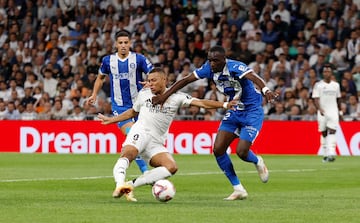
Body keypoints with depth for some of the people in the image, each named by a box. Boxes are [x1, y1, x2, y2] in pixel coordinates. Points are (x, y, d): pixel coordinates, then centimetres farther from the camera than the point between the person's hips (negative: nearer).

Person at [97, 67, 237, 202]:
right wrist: (111, 120, 33)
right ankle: (120, 185, -59)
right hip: (140, 133, -2)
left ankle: (131, 184, -24)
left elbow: (201, 103, -2)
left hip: (156, 143, 2)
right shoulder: (144, 94, 12)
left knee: (172, 167, -23)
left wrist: (224, 105, -14)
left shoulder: (176, 97, 8)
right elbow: (133, 112, 30)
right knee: (128, 153, -36)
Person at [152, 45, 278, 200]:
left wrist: (266, 90, -65)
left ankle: (258, 162, 22)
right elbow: (186, 80, -2)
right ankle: (238, 189, 6)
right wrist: (165, 95, -7)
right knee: (218, 149, -5)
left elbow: (253, 77, -45)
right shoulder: (209, 68, -8)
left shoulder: (235, 67, -27)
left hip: (252, 111, -7)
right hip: (233, 111, 7)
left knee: (241, 151, -17)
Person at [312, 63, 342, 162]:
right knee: (324, 133, 5)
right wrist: (320, 109, -24)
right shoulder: (318, 85, 0)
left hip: (333, 112, 1)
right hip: (322, 112, -1)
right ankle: (325, 154, 15)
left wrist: (340, 110, 21)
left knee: (332, 132, -13)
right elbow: (316, 99, -9)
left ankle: (331, 154, -22)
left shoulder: (336, 85, 9)